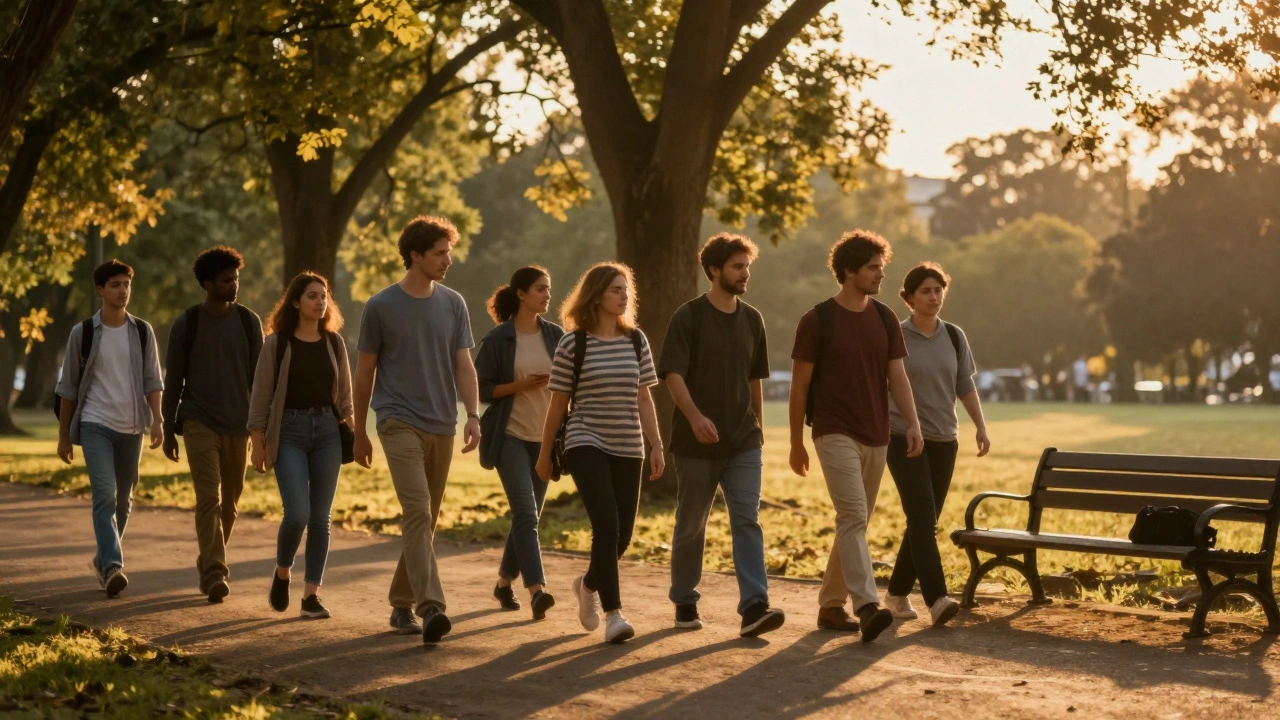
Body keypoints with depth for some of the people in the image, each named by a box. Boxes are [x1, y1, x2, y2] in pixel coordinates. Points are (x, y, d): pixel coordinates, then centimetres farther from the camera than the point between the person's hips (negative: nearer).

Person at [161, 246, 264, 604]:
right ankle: (215, 574, -15)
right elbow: (173, 380, 4)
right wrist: (169, 430, 3)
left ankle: (209, 564, 28)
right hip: (200, 423, -3)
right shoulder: (186, 324, 0)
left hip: (238, 426, 3)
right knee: (209, 498, -12)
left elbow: (259, 376, 7)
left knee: (229, 502, 10)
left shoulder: (249, 322, 5)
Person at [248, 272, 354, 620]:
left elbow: (345, 395, 12)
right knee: (298, 513, -14)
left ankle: (311, 594, 7)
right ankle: (282, 572, 14)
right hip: (289, 431, -3)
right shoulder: (276, 344, -3)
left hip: (327, 431, 3)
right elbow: (260, 397, -1)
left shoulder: (334, 343, 7)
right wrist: (258, 445, -4)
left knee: (320, 516, 1)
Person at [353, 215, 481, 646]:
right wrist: (359, 433, 9)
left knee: (427, 521, 10)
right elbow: (365, 372, 6)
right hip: (400, 423, -5)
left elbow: (464, 366, 6)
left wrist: (473, 416, -9)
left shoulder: (453, 305, 8)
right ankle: (431, 607, -26)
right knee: (417, 511, -18)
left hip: (442, 427, 5)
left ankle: (402, 602, 23)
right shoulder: (381, 307, -1)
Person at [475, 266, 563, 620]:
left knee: (527, 515, 11)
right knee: (526, 513, -16)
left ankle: (505, 581, 27)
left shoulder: (555, 335, 6)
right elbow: (480, 389, -5)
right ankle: (536, 590, -22)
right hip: (511, 436, -4)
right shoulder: (497, 339, -5)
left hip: (546, 437, 5)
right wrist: (521, 385, -15)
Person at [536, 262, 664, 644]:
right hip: (587, 445, -4)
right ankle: (613, 613, -13)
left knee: (622, 534, 6)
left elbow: (643, 399, 11)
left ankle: (588, 583, 36)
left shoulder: (636, 341, 8)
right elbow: (558, 402, 2)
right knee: (607, 526, -18)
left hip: (628, 449, 4)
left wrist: (656, 445, 4)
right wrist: (544, 454, 6)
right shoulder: (573, 344, -3)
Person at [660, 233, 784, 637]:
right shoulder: (689, 317, -6)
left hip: (743, 442, 3)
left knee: (747, 520, -9)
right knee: (691, 526, 8)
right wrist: (695, 416, -31)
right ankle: (685, 603, 25)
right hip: (696, 443, -3)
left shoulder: (752, 320, 9)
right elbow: (672, 375, -16)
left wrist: (758, 429, 20)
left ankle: (754, 608, -16)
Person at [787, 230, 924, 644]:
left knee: (855, 522, 10)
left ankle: (831, 605, 20)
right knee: (853, 517, -18)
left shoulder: (885, 319, 8)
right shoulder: (818, 321, -7)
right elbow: (799, 384, -2)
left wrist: (913, 423, -10)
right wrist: (796, 443, -1)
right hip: (835, 434, -6)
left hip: (876, 437, 6)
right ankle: (868, 607, -25)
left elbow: (897, 376, 6)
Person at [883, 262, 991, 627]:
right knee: (923, 518, -15)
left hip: (944, 440, 5)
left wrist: (981, 427, 3)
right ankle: (937, 598, -21)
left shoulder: (954, 337, 8)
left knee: (924, 522, 8)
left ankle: (898, 591, 22)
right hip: (904, 439, -5)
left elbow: (966, 386, 12)